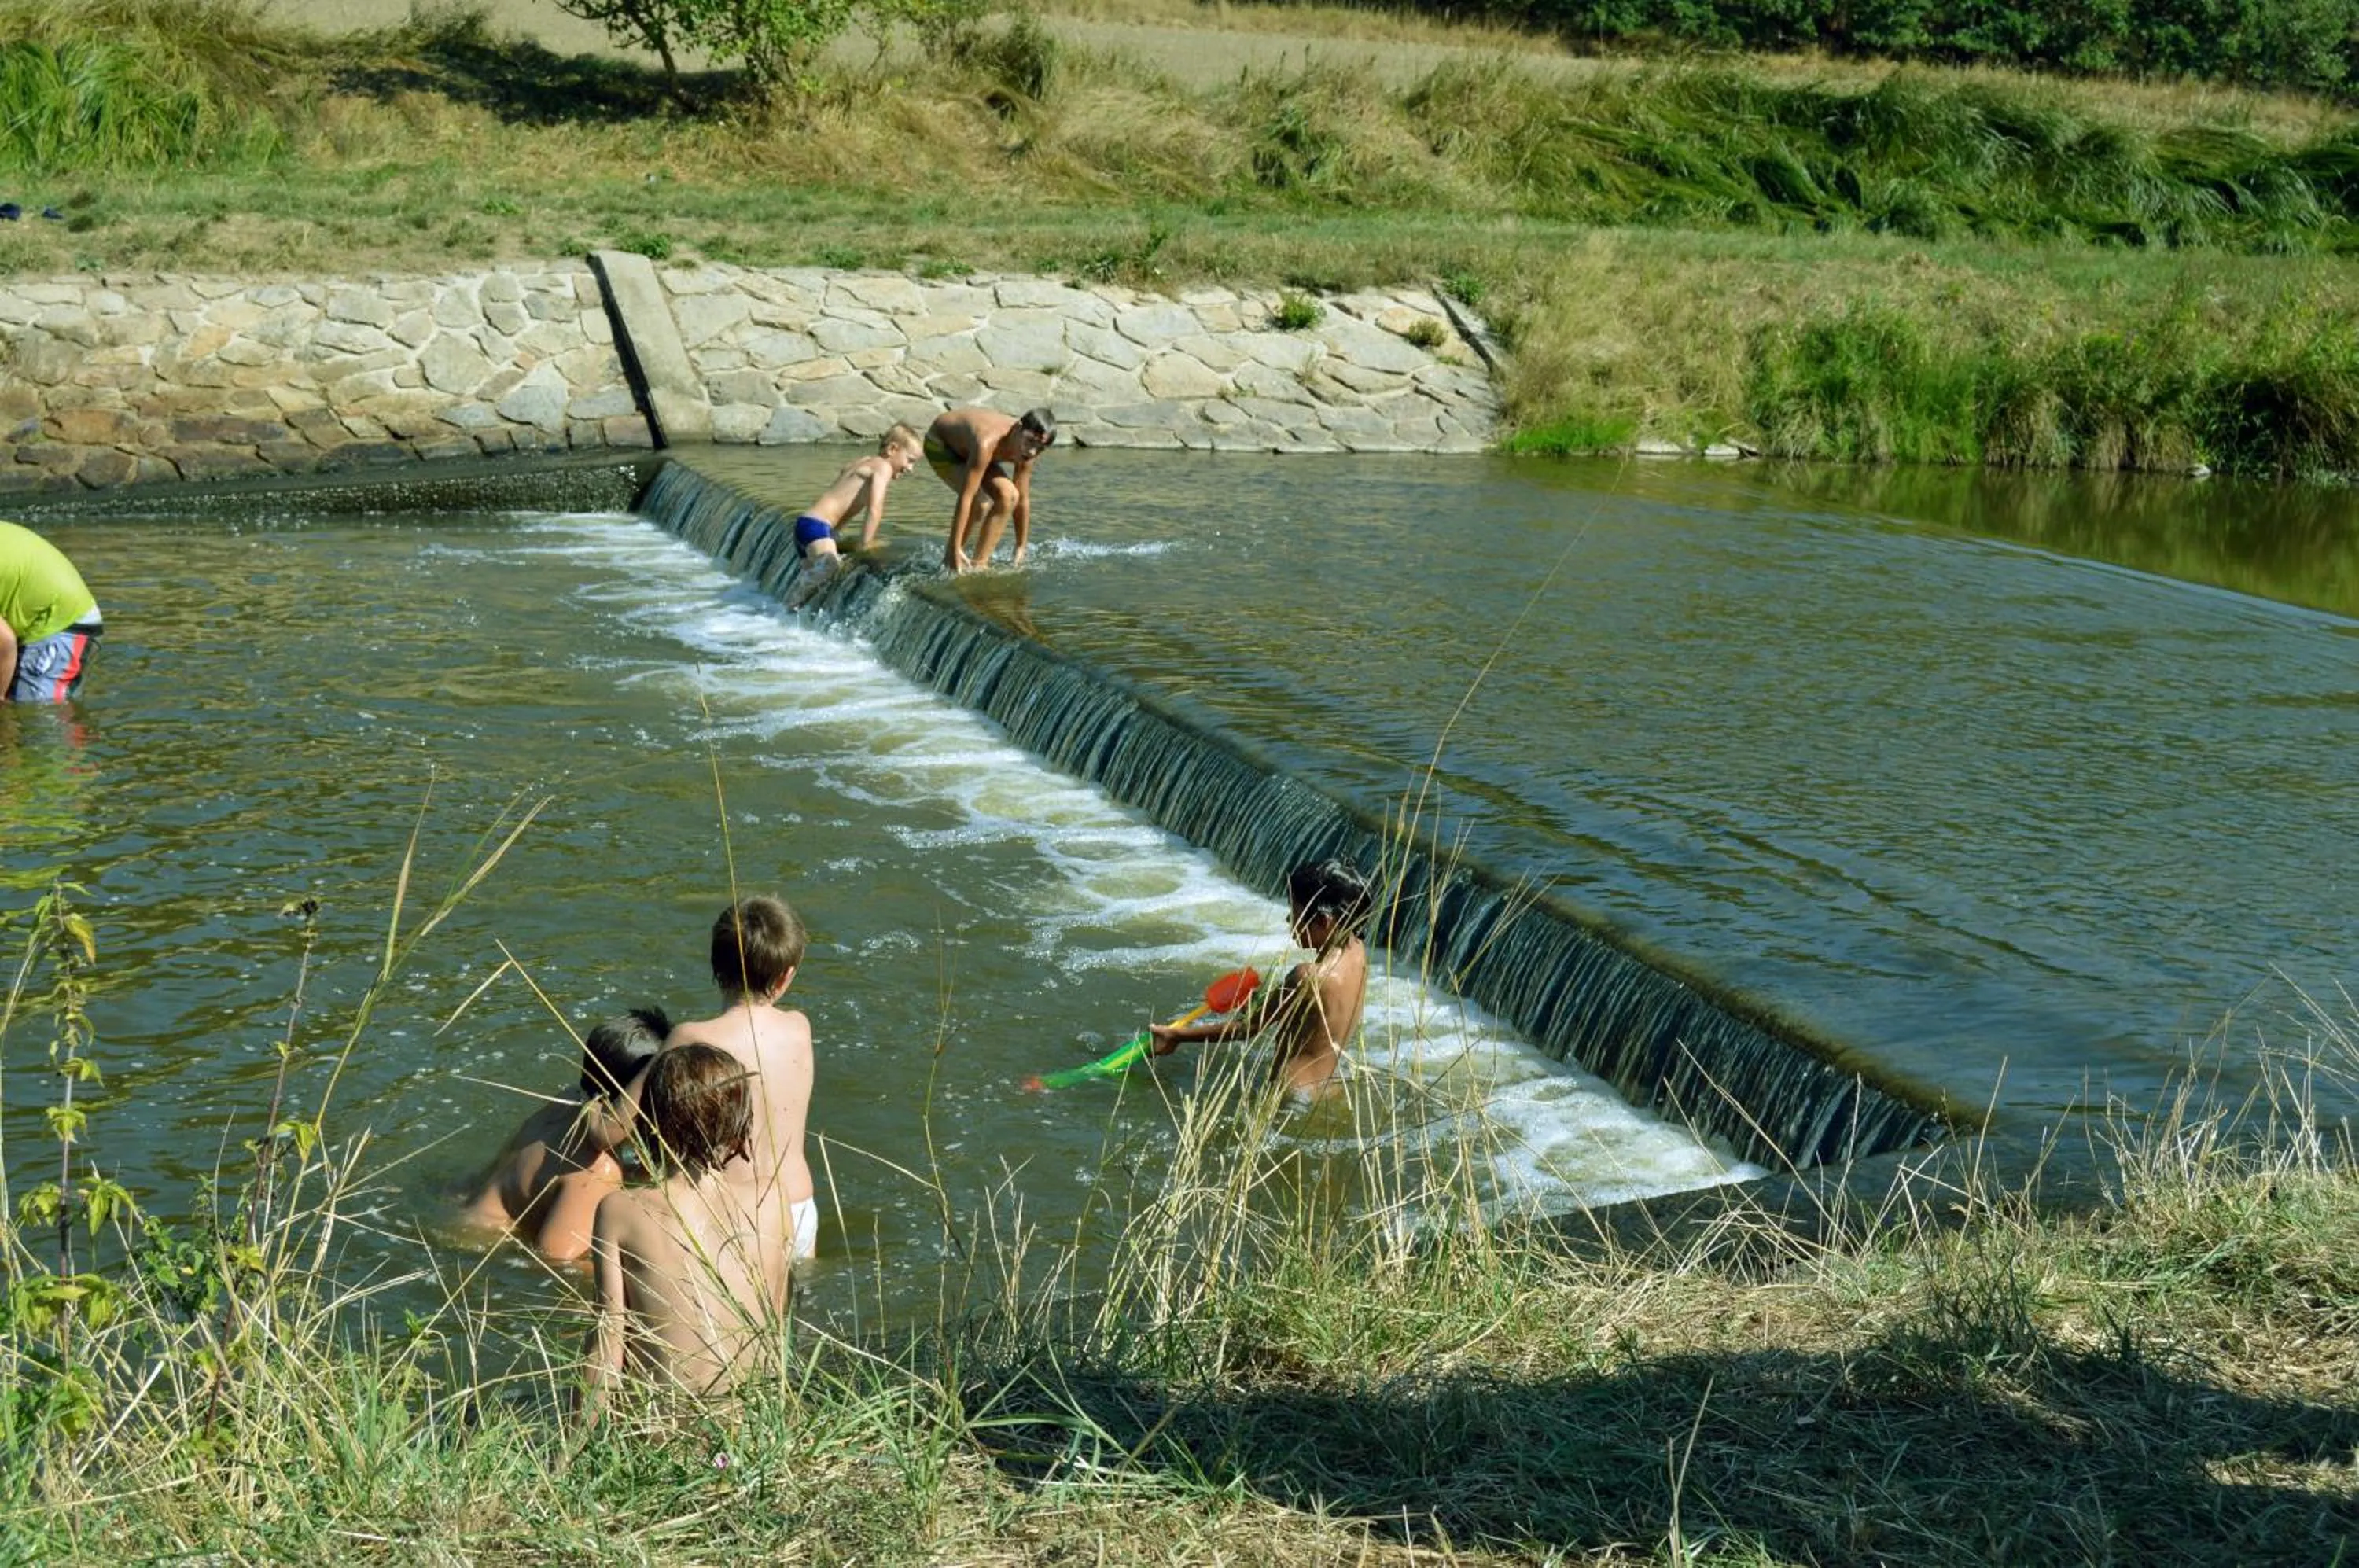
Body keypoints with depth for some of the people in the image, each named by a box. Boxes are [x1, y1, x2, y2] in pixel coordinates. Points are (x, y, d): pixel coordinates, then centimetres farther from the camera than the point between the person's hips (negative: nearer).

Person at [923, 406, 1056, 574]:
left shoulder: (1024, 449, -21)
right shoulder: (987, 443, -43)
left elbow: (1023, 501, -10)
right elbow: (965, 497, -42)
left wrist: (1021, 549, -6)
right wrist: (955, 549, -41)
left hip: (967, 446, 7)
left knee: (1008, 496, -11)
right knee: (979, 503, -27)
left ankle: (978, 564, -2)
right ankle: (951, 559, -7)